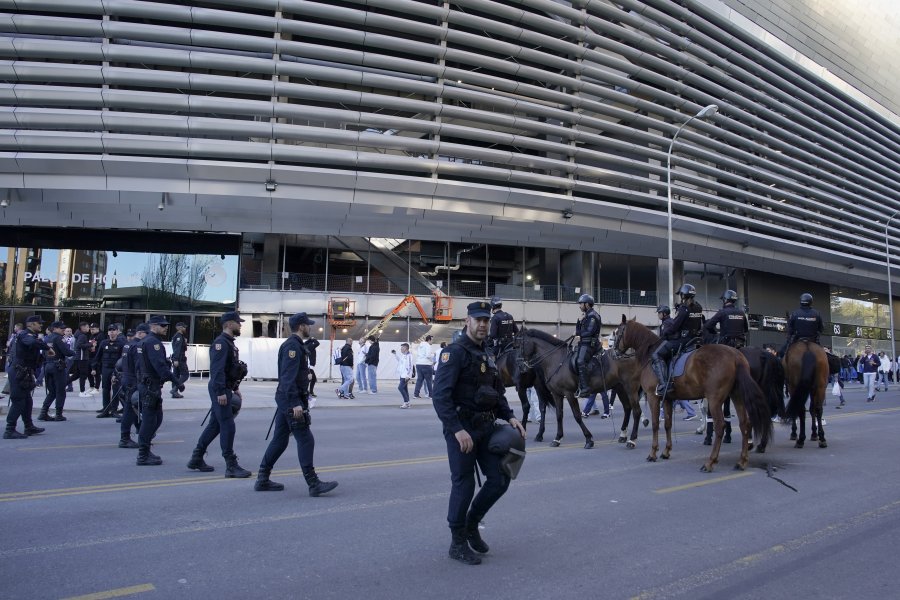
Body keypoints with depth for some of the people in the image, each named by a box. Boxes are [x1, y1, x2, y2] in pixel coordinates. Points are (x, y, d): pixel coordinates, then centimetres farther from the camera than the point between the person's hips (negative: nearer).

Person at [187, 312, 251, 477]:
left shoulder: (229, 343, 16)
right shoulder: (221, 342, -16)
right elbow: (217, 369, -23)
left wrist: (235, 389, 20)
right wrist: (221, 392, -27)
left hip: (225, 389, 10)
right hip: (220, 390, -10)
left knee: (214, 425, 15)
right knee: (227, 426, -8)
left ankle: (196, 459, 25)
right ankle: (231, 466, -4)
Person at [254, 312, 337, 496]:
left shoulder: (294, 345, 17)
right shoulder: (293, 346, -15)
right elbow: (288, 377, -23)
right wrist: (295, 404, -27)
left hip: (286, 399, 11)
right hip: (292, 400, -11)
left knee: (279, 439, 13)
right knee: (305, 440, -8)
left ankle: (262, 480, 18)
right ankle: (313, 484, -5)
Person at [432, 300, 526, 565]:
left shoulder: (487, 355, 14)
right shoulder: (455, 352, -12)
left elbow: (498, 392, 20)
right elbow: (441, 396, -20)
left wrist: (510, 416, 4)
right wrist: (458, 430, -26)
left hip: (486, 427, 8)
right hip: (461, 428, -8)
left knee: (499, 479, 8)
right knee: (464, 485, 1)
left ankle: (471, 525, 30)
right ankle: (458, 543, 18)